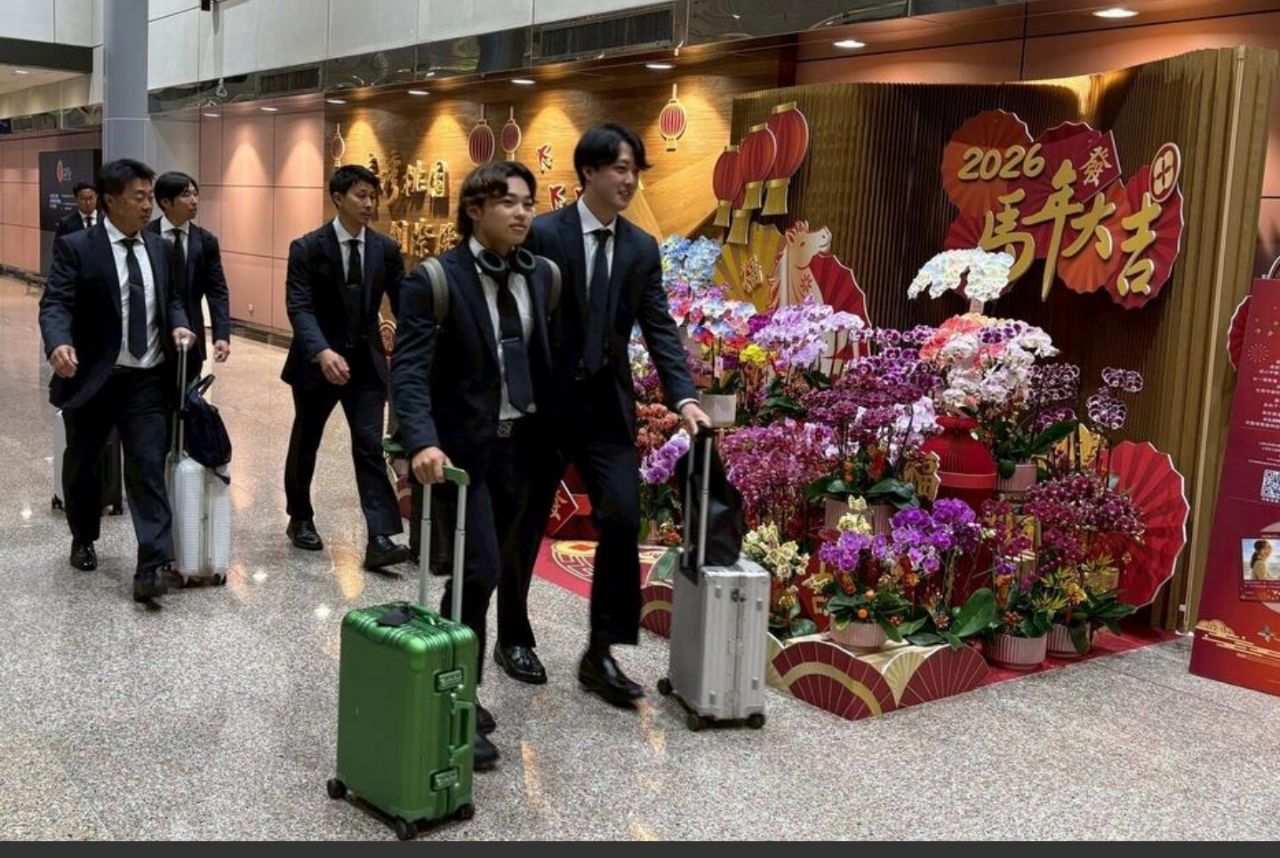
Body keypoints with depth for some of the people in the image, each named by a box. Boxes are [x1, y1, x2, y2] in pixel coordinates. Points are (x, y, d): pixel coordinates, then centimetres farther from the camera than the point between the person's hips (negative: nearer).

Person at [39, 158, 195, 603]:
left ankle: (152, 566, -8)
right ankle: (83, 540, 41)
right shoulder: (75, 247, -7)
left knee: (148, 469, -6)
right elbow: (55, 303, -16)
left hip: (147, 382, 2)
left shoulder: (159, 248, 8)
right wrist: (59, 343, -36)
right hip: (93, 379, -2)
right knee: (82, 466, 16)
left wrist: (178, 324, -5)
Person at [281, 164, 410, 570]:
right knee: (305, 443, 15)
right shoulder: (307, 247, -10)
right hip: (318, 360, -1)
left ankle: (381, 539, -13)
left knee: (370, 446, -7)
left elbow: (403, 303, -1)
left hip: (366, 361, 2)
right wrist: (322, 351, -36)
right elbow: (299, 308, -19)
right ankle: (300, 519, 36)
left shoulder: (386, 248, 0)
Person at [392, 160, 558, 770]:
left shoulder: (540, 276, 6)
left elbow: (546, 358, 11)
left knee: (495, 569, 11)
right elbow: (409, 370, -18)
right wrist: (422, 442, -32)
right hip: (460, 448, -5)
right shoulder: (436, 280, -11)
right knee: (478, 572, -9)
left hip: (520, 445, 6)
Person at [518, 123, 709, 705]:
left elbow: (659, 328, 0)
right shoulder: (542, 235, -8)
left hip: (607, 406, 3)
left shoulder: (643, 248, 5)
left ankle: (600, 654, 7)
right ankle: (513, 638, 30)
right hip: (543, 403, -3)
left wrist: (683, 397, -12)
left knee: (622, 520, -7)